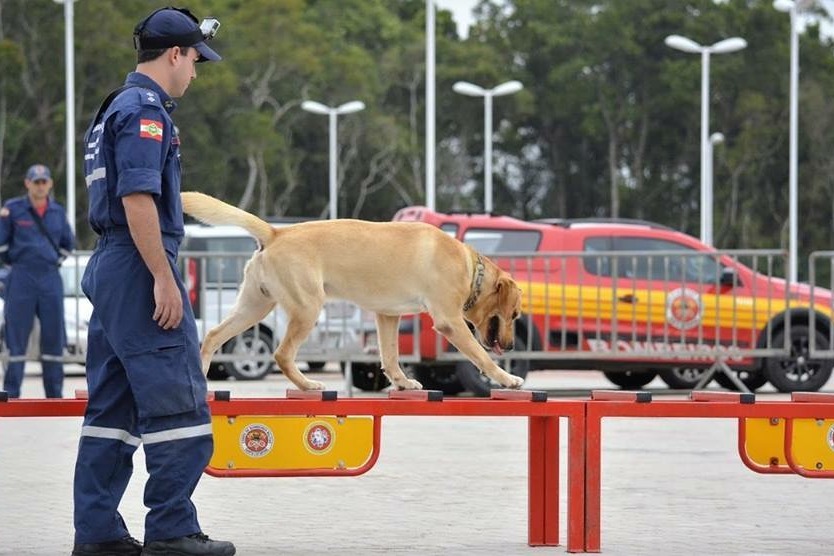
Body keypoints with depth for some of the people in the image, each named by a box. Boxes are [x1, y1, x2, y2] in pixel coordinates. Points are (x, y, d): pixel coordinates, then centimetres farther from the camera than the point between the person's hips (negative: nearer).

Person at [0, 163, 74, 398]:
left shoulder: (58, 212, 10)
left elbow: (68, 243, 21)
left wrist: (55, 261, 11)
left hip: (51, 278, 4)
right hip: (21, 279, -4)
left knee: (54, 335, 4)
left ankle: (54, 394, 11)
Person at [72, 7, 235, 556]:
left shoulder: (116, 109, 19)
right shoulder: (145, 110, -12)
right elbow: (137, 200, -20)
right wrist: (164, 279, -21)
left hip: (108, 267, 10)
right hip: (139, 265, -10)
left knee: (111, 405, 10)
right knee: (177, 404, -7)